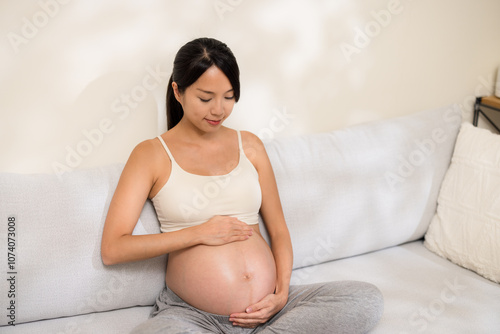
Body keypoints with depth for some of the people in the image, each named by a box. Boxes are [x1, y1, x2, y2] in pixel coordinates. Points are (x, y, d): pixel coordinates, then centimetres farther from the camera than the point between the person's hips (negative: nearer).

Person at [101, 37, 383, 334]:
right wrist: (199, 233, -8)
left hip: (266, 307, 3)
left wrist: (282, 294, -3)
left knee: (368, 301, -15)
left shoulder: (249, 146, 13)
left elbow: (278, 229, 15)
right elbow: (112, 249, -5)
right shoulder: (152, 154, 2)